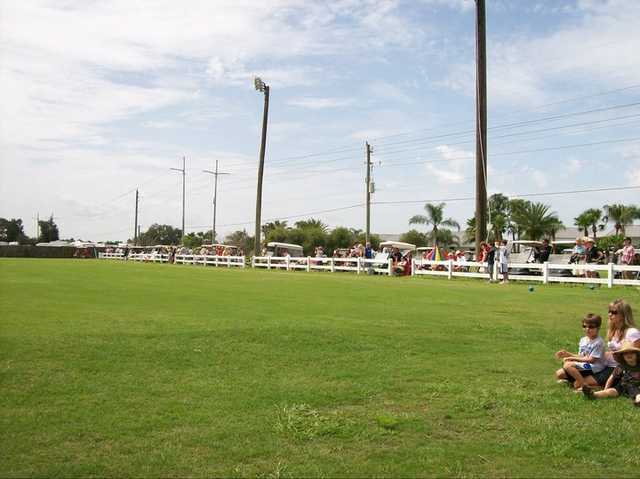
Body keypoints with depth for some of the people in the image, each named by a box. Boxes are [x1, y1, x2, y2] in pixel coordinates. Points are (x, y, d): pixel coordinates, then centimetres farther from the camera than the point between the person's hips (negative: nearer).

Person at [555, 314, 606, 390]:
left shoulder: (598, 342, -15)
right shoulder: (583, 340, 10)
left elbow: (591, 360, -18)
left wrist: (572, 358, -17)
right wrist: (567, 354, 1)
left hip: (593, 368, -8)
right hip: (582, 366, 8)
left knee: (567, 365, -27)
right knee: (559, 374, -3)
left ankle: (583, 384, -16)